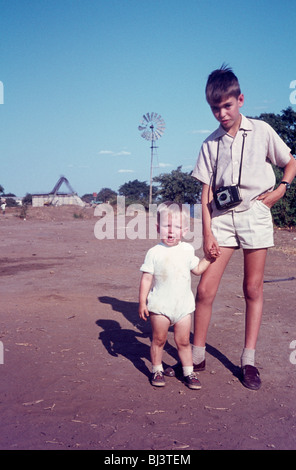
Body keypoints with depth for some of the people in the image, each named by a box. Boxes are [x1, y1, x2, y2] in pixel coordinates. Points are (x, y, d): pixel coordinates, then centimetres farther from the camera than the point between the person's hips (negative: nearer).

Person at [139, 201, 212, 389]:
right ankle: (157, 370, 25)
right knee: (159, 339, 8)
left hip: (183, 305, 3)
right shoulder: (154, 252, -6)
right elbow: (146, 278, -5)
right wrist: (142, 302, -7)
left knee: (183, 341, 9)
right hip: (160, 305, -2)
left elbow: (197, 269, 19)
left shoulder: (187, 250, 5)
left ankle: (189, 372, 21)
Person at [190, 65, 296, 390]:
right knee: (205, 289, -4)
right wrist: (207, 232, -5)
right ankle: (197, 356, 11)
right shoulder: (211, 143, 5)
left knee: (253, 289, 5)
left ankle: (248, 360, 16)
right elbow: (206, 191, 3)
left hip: (255, 214, -1)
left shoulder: (261, 131, 2)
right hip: (222, 217, 1)